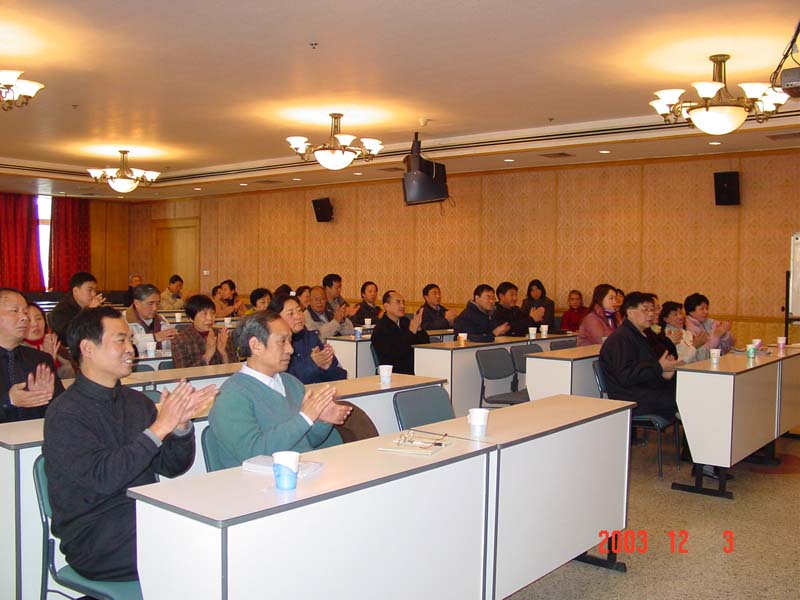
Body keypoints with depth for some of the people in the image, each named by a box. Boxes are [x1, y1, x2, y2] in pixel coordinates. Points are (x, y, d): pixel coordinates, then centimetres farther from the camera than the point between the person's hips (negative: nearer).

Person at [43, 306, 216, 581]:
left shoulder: (136, 401, 11)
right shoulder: (65, 414, -9)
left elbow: (172, 467, 8)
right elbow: (103, 477, -22)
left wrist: (181, 425, -11)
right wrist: (159, 428, -23)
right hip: (93, 542, -6)